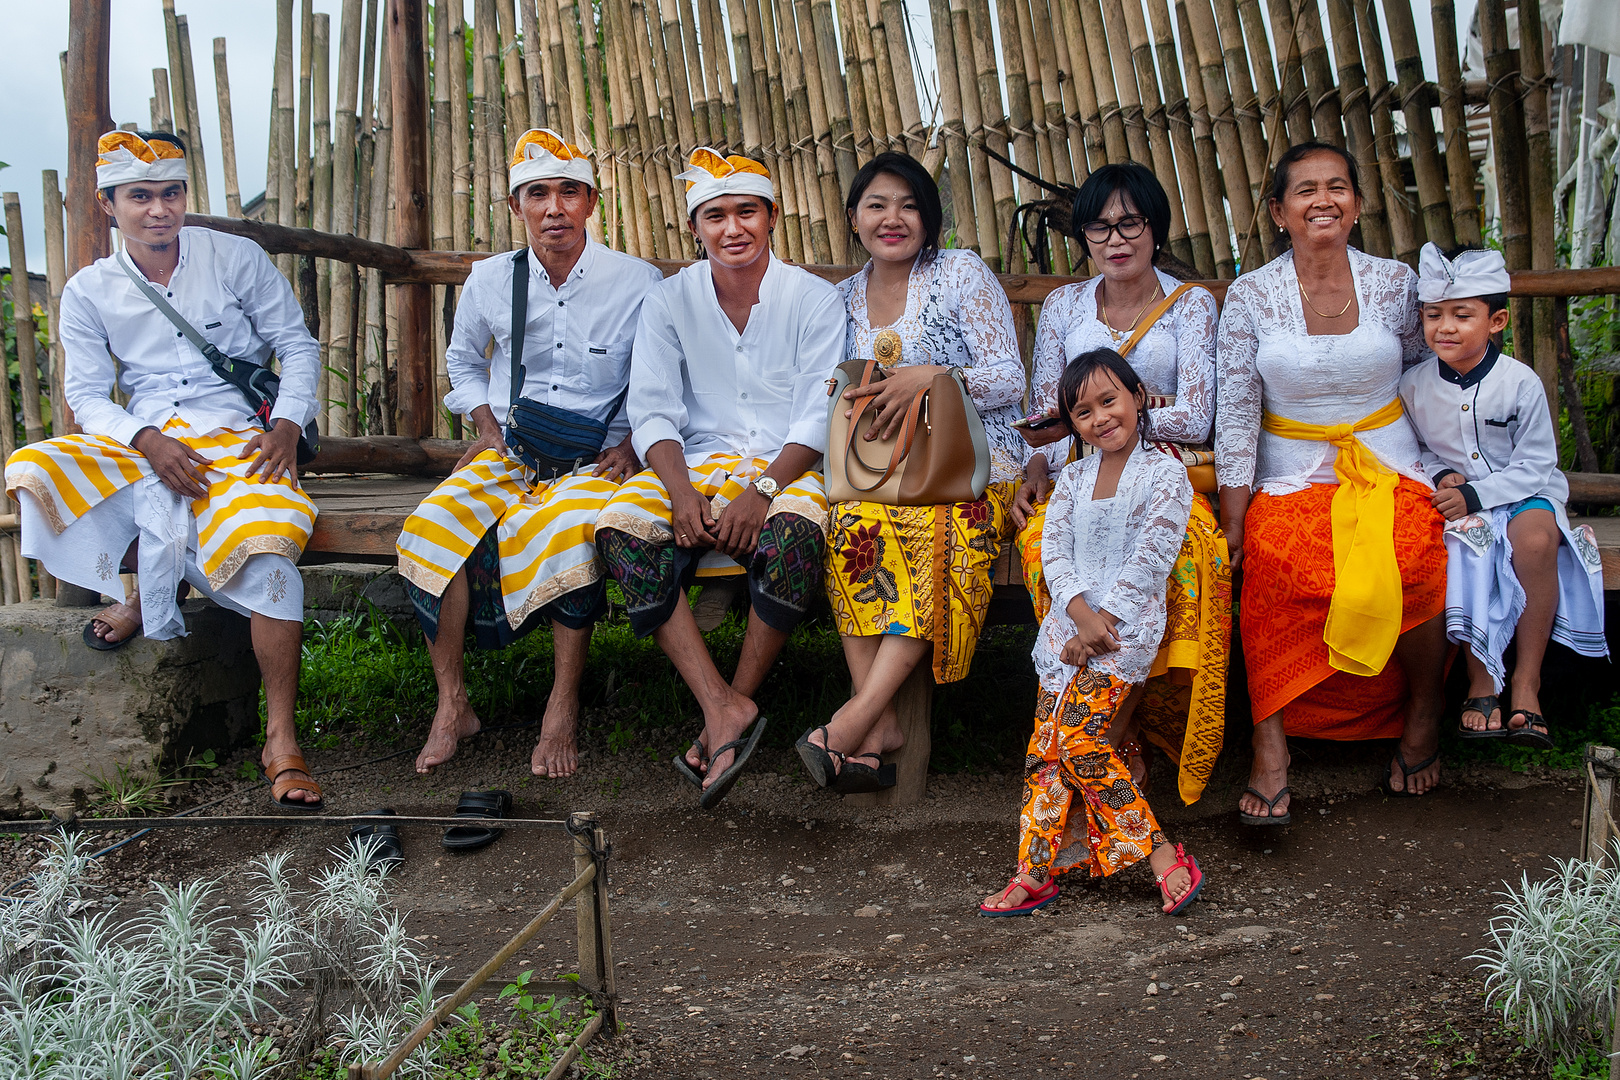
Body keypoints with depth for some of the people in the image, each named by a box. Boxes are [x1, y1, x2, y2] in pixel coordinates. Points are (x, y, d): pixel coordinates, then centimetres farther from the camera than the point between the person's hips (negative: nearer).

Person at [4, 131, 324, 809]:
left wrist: (287, 425, -11)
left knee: (268, 536, -34)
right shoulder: (89, 292, 8)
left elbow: (298, 345, 7)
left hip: (236, 435, -3)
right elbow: (86, 394, 6)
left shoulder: (234, 257, 4)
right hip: (142, 441, 3)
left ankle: (281, 738, -28)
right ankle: (149, 591, 0)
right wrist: (147, 441, -15)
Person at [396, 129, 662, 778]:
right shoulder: (490, 281, 6)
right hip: (508, 452, 3)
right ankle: (452, 705, -14)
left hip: (596, 457, -3)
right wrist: (487, 425, 7)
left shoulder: (640, 285, -2)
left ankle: (563, 711, -23)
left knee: (567, 530, -37)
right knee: (433, 524, -26)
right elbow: (463, 361, 24)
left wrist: (631, 444, -5)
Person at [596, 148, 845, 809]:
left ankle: (737, 700, -20)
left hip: (788, 465, -2)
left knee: (794, 528, -38)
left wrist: (761, 491, -23)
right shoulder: (668, 303, 6)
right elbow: (654, 412, 0)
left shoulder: (814, 300, 0)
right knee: (622, 526, -28)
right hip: (698, 463, 3)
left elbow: (820, 418, -6)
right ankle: (723, 708, -31)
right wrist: (681, 493, -20)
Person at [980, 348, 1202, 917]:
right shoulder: (1073, 477, 14)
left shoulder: (1164, 473, -2)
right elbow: (1054, 550, 3)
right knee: (1046, 745, 1)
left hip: (1125, 628, -6)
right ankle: (1035, 873, 8)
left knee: (1079, 739, -16)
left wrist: (1103, 623, -15)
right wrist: (1082, 613, -14)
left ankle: (1162, 855, -7)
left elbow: (1150, 558, -10)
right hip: (1068, 622, 6)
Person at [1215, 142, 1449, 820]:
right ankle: (1270, 747, -24)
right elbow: (1235, 415, -2)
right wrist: (1231, 521, -8)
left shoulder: (1395, 283, 2)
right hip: (1291, 476, 0)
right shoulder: (1251, 296, -1)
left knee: (1412, 565, -30)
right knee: (1273, 564, -33)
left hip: (1387, 465, 1)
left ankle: (1424, 714, -4)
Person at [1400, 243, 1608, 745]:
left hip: (1523, 494, -1)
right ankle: (1481, 679, -21)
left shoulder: (1520, 383, -10)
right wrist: (1440, 476, -9)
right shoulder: (1414, 385, -1)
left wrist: (1475, 495, -21)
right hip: (1456, 499, 2)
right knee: (1459, 545, -32)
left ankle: (1526, 681, -24)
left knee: (1536, 535, -34)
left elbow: (1535, 466, -9)